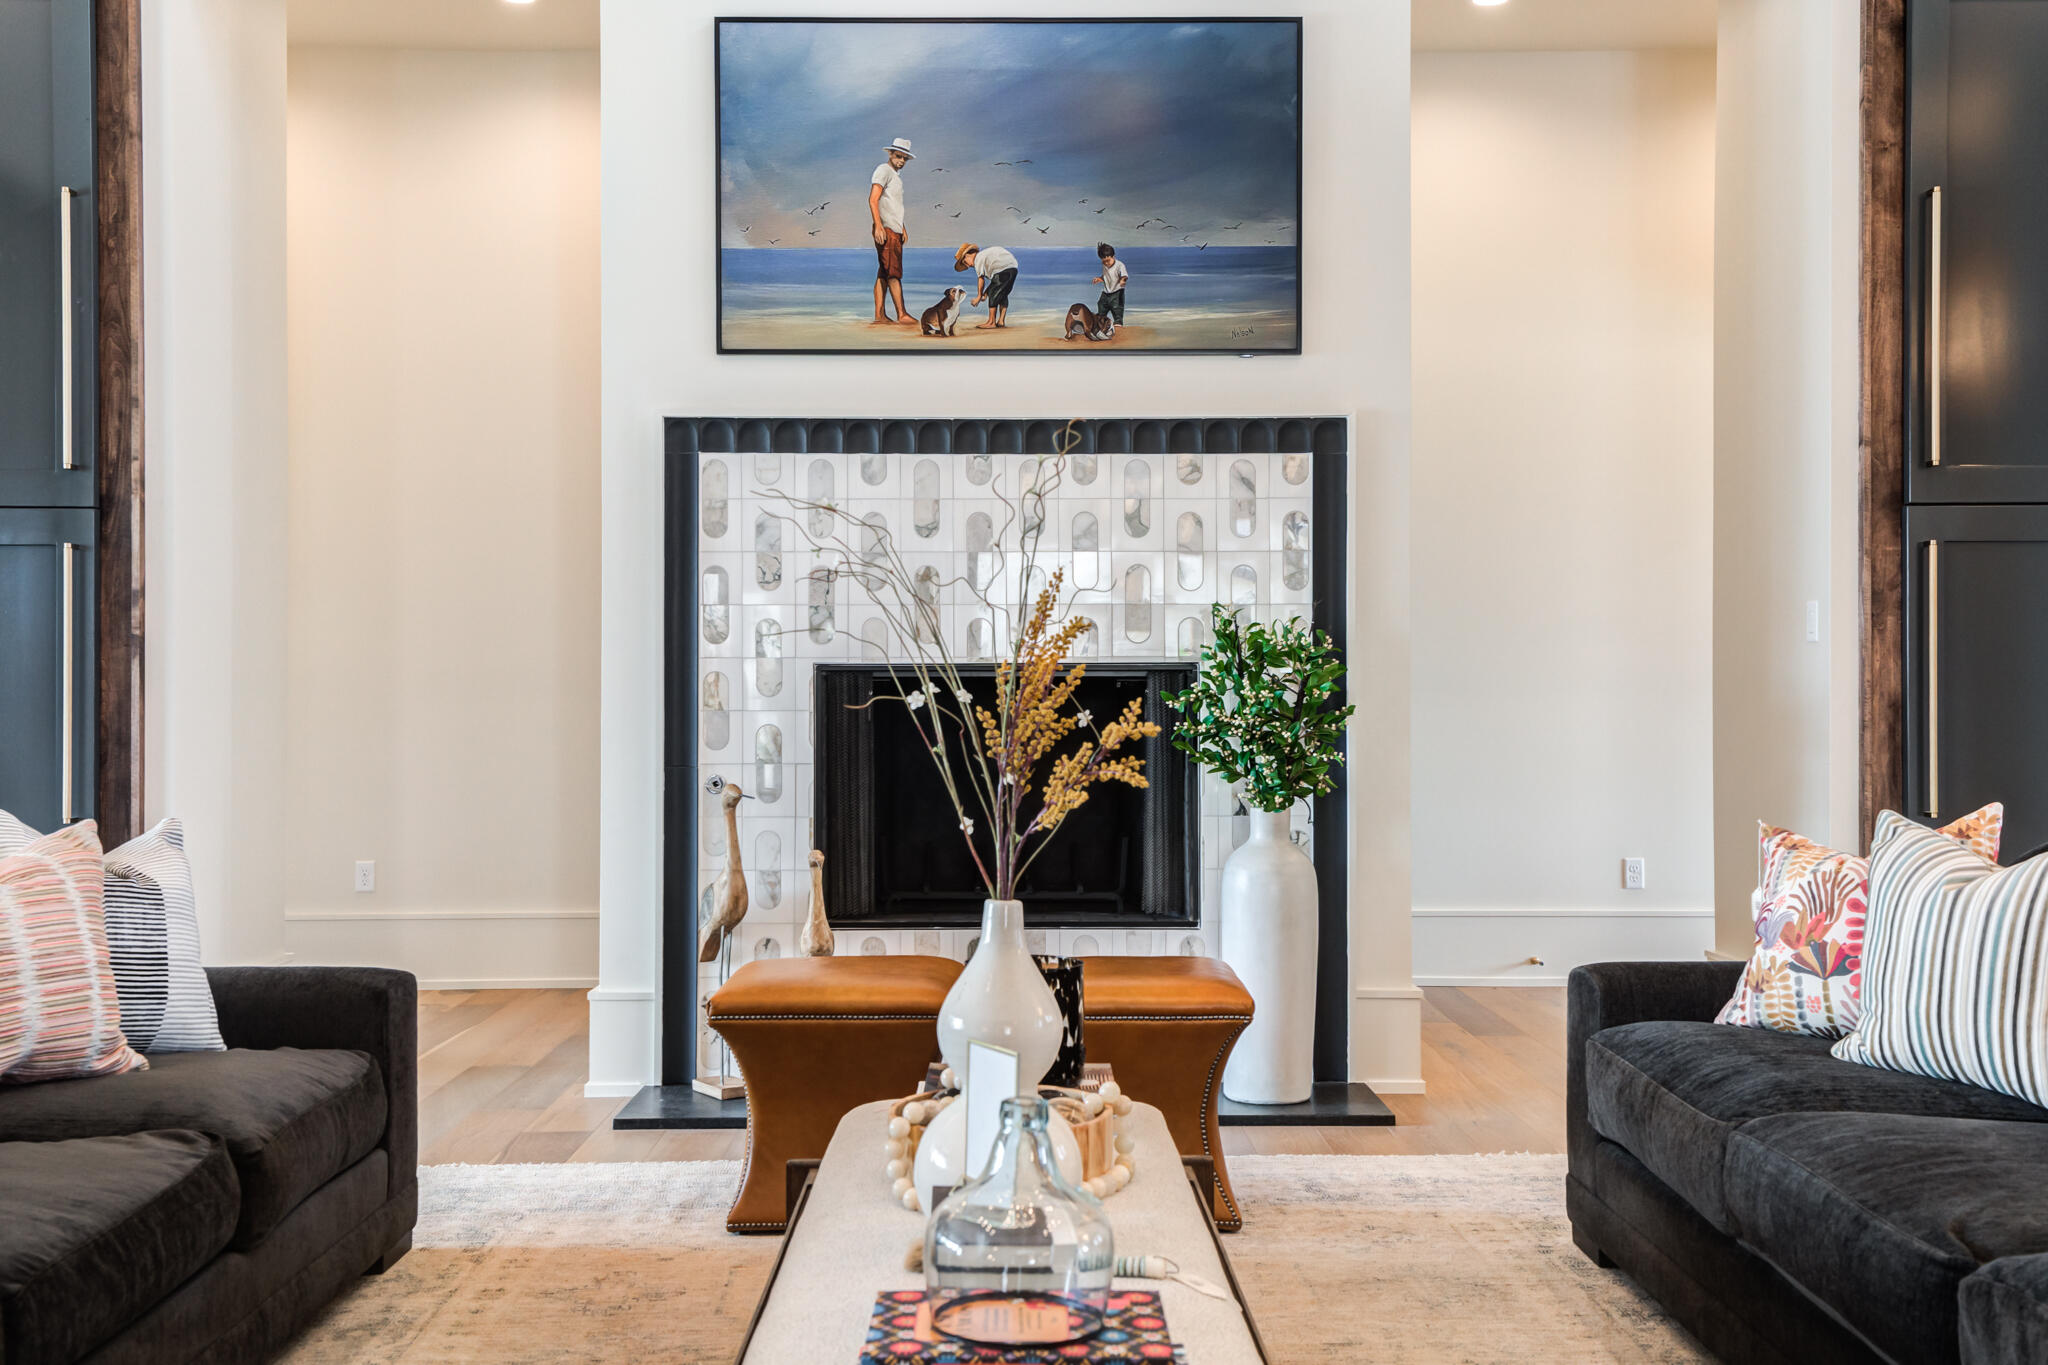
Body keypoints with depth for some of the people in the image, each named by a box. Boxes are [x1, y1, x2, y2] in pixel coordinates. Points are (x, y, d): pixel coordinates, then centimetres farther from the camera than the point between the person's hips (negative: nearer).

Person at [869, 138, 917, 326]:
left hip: (895, 230, 10)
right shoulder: (883, 171, -6)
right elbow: (873, 200, -16)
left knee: (884, 273, 8)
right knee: (894, 272, -13)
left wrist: (902, 229, 27)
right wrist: (878, 226, -24)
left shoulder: (896, 175, 23)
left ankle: (879, 314, 8)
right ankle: (902, 315, -18)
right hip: (885, 229, -10)